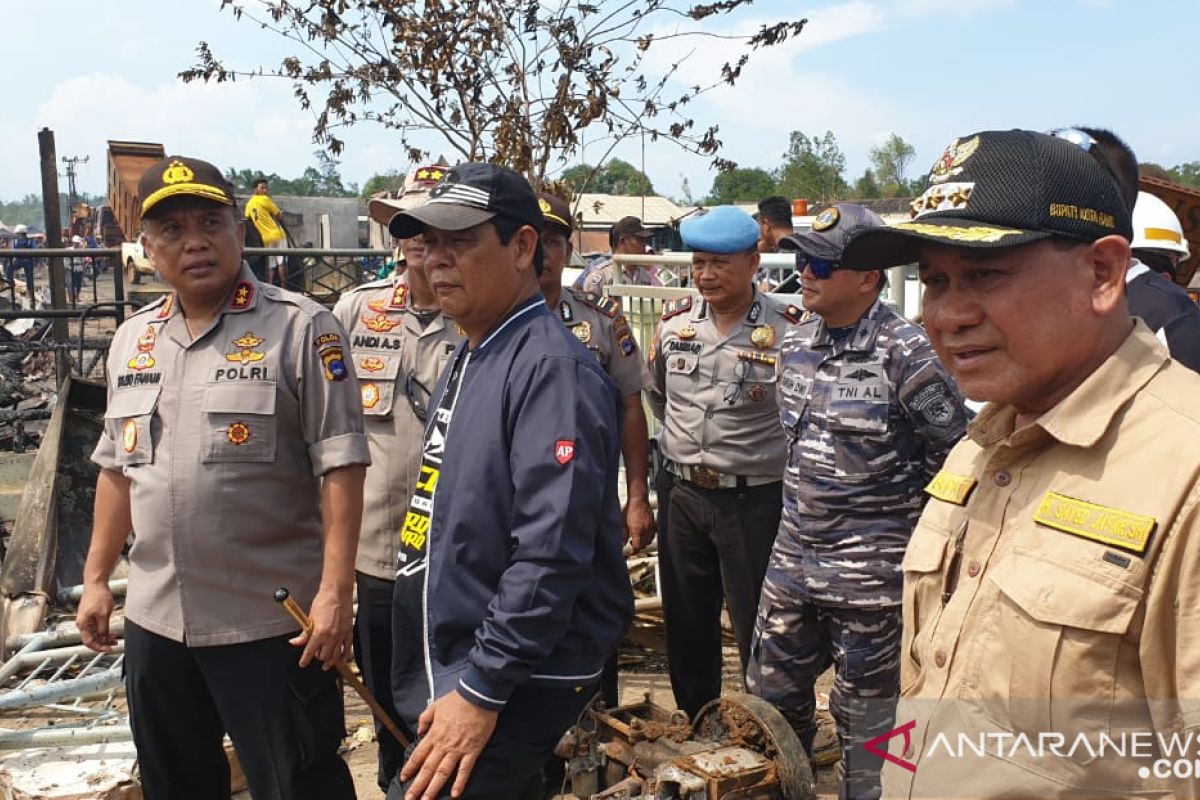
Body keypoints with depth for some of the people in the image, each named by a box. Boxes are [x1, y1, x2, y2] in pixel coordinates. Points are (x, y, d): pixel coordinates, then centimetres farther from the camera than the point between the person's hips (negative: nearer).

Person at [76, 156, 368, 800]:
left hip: (271, 619, -6)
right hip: (154, 618, 7)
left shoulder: (301, 329, -11)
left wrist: (336, 589, -19)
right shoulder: (132, 338, 10)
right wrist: (96, 577, 15)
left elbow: (339, 466, -14)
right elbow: (119, 467, 17)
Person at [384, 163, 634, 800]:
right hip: (451, 663, 9)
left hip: (519, 682, -9)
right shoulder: (466, 361, 11)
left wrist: (481, 691, -22)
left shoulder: (553, 370, -20)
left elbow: (552, 555, -26)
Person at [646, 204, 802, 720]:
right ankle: (694, 732, 36)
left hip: (754, 499, -5)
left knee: (758, 629, 5)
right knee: (685, 624, 17)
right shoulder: (674, 321, 3)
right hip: (682, 494, 5)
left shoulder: (787, 329, -13)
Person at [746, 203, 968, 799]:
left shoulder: (907, 354, -15)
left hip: (870, 575, -6)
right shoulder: (795, 344, 6)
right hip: (792, 561, 7)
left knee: (866, 718, 10)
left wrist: (899, 517, -4)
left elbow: (956, 454, -8)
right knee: (771, 699, 17)